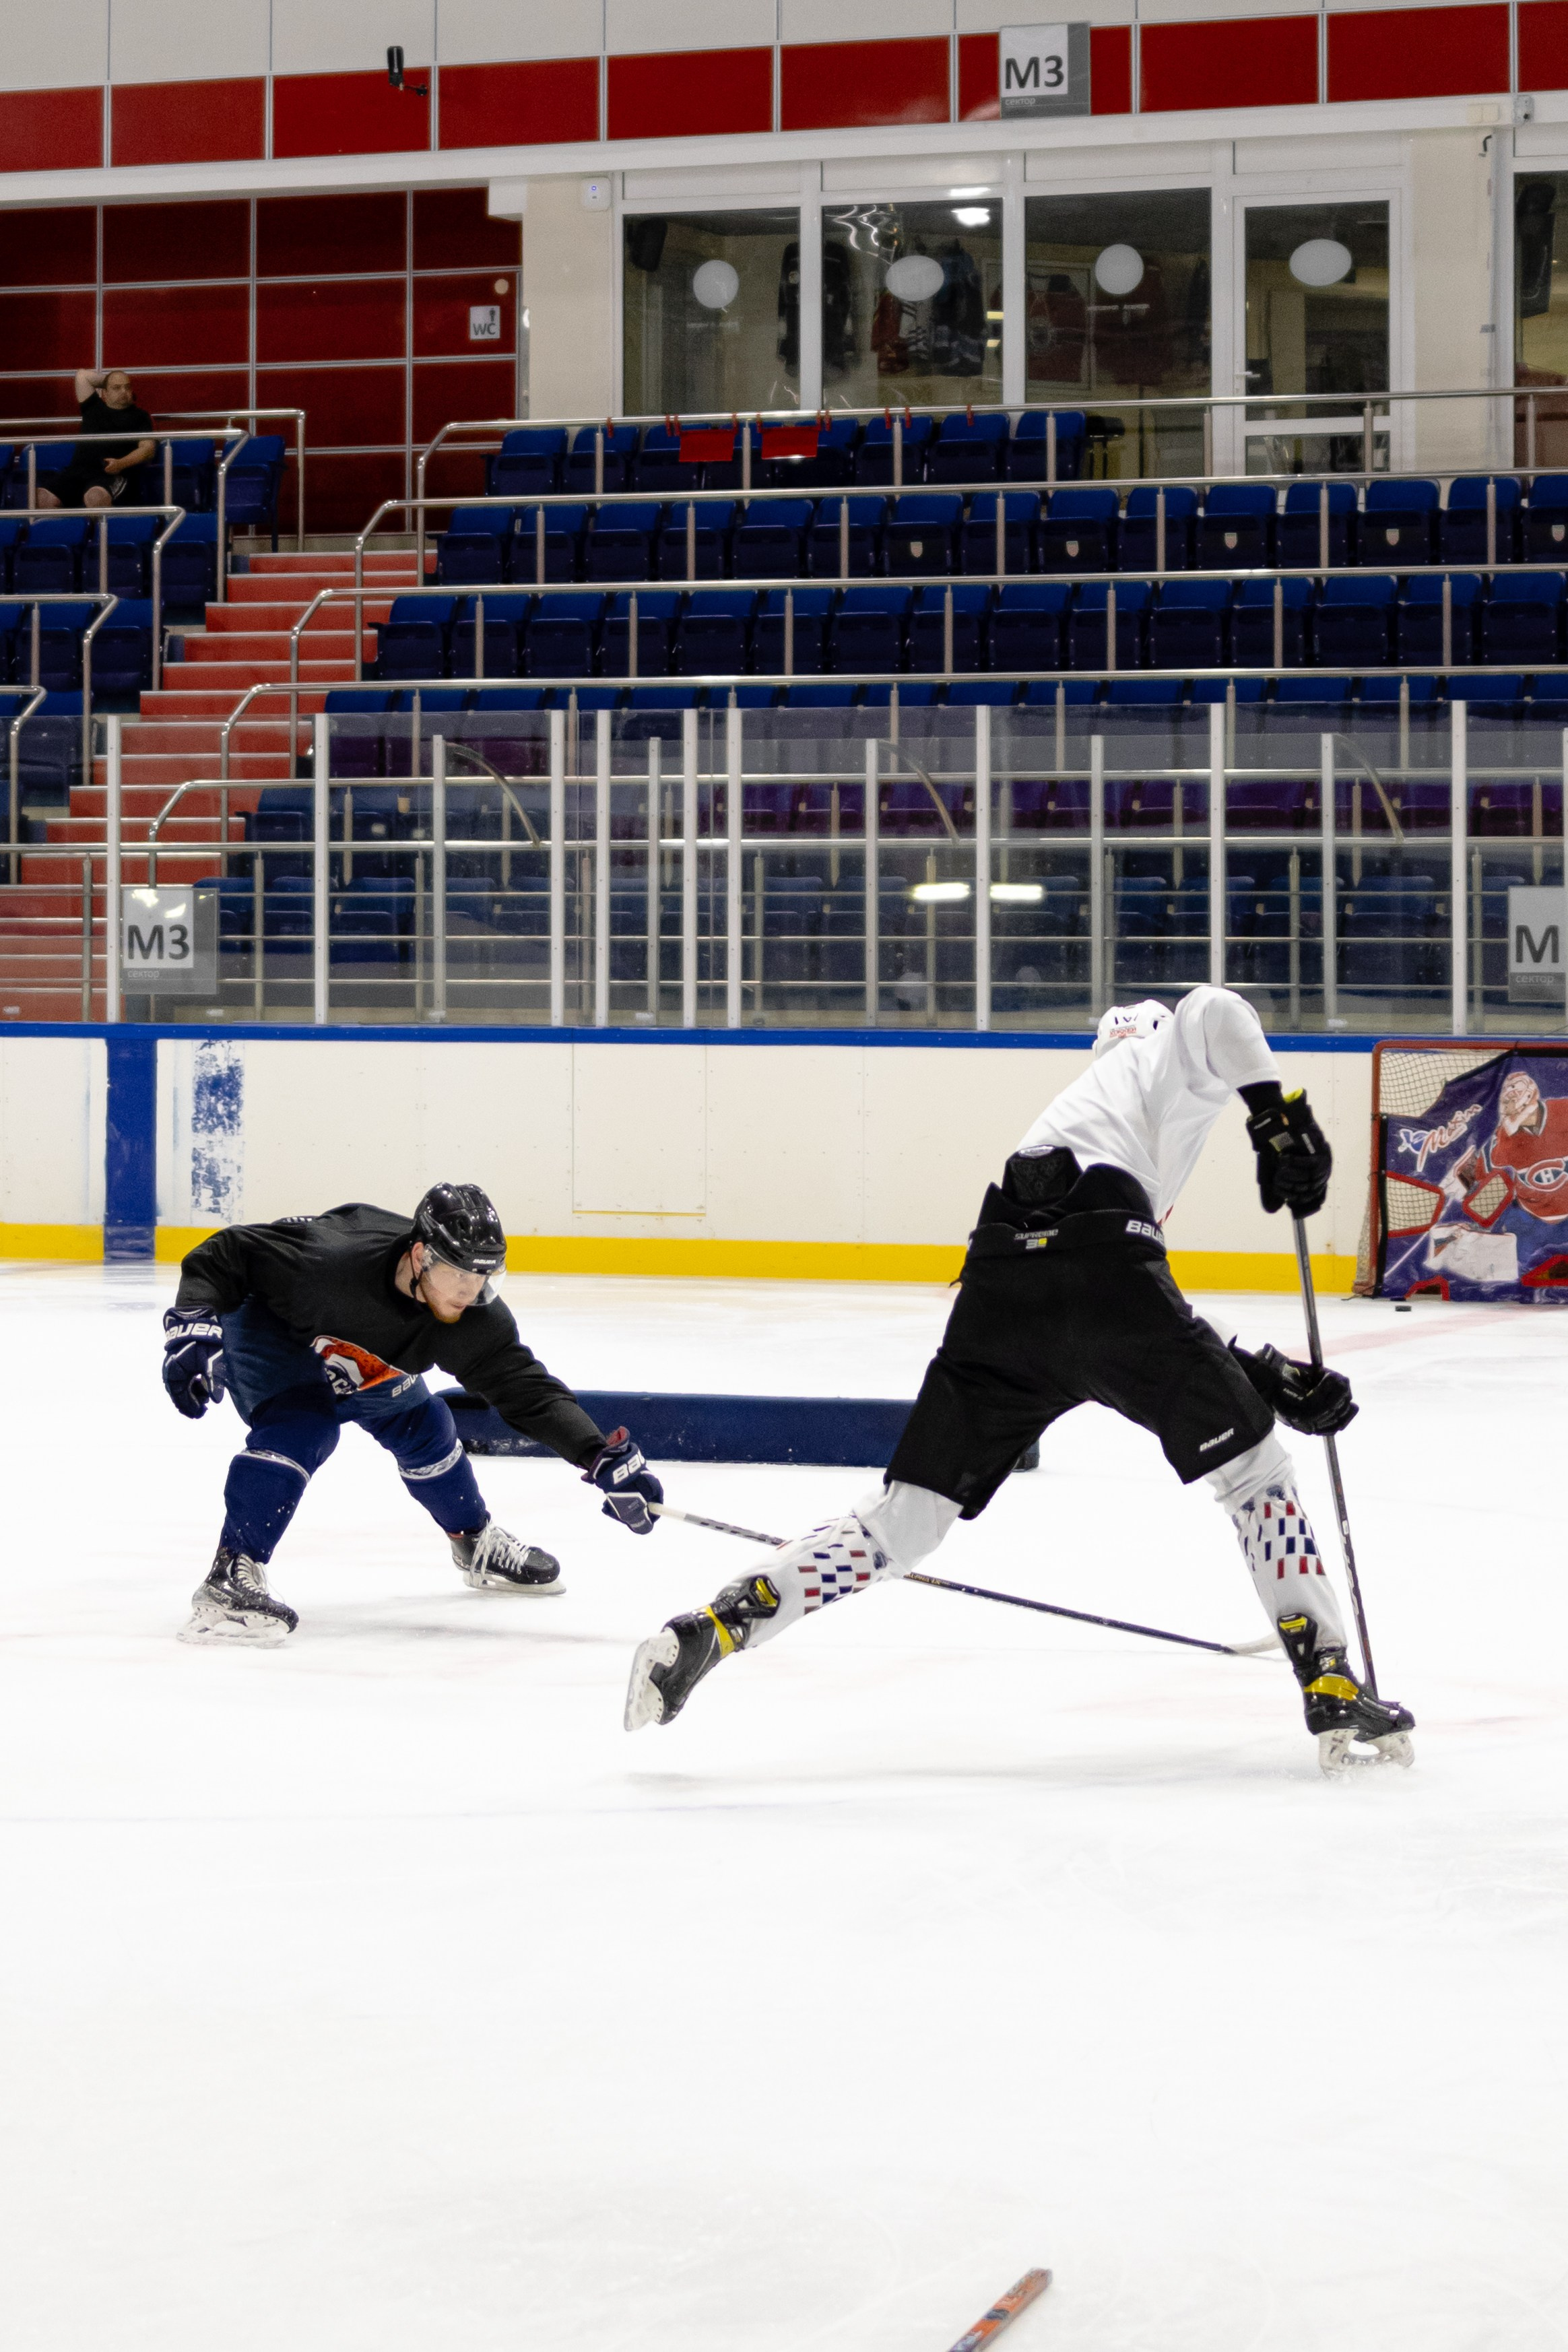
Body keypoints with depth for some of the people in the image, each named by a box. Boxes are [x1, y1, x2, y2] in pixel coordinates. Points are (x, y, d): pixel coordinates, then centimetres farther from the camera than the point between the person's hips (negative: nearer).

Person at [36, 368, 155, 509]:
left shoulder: (139, 416, 19)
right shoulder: (94, 407, 28)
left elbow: (148, 447, 5)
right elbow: (82, 375, 31)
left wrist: (121, 464, -11)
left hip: (112, 476, -4)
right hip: (78, 471, 4)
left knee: (96, 496, -42)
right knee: (43, 498, -27)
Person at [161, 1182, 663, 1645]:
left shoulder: (473, 1319, -26)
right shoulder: (332, 1257, -42)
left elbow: (527, 1388, -23)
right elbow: (224, 1255, -32)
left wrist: (606, 1457, -32)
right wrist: (193, 1326, -44)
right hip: (268, 1327, -6)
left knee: (421, 1427, 10)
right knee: (301, 1427, -29)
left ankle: (477, 1546, 36)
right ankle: (230, 1577, -33)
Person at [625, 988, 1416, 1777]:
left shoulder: (1079, 1111, 42)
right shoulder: (1168, 1057, 24)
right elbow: (1212, 1012, -5)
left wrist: (1270, 1377, 33)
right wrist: (1278, 1117, -4)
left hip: (998, 1296, 6)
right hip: (1099, 1260, -6)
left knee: (903, 1520, 11)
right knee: (1253, 1465, 11)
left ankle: (707, 1631, -1)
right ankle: (1334, 1694, 4)